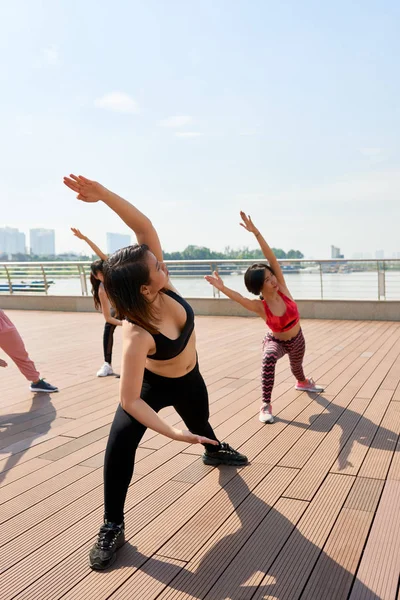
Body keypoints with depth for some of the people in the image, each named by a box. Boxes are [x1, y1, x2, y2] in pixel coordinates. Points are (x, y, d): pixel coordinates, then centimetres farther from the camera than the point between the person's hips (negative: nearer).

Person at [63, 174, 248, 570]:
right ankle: (112, 527, -6)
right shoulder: (136, 335, -43)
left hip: (188, 380, 6)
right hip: (153, 386, -5)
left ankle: (213, 450, 67)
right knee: (119, 445, -24)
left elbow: (144, 226, -37)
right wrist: (172, 434, -40)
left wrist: (103, 193, -49)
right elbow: (130, 400, -39)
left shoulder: (161, 288, -30)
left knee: (202, 427, 29)